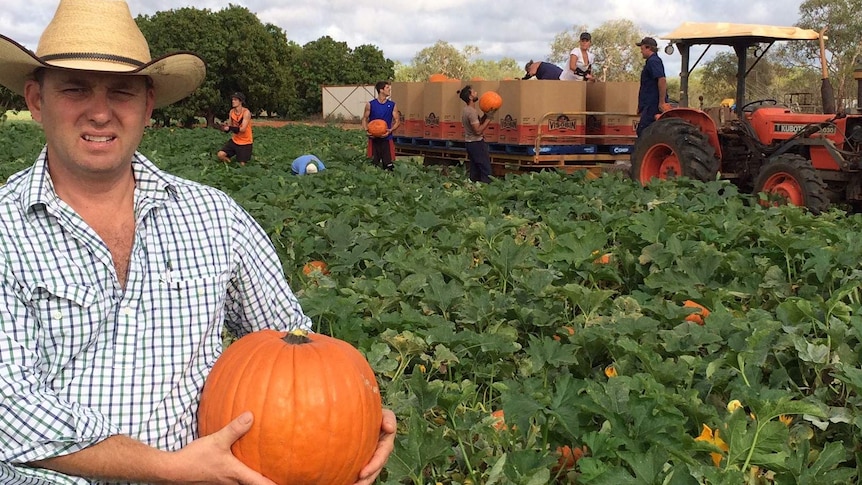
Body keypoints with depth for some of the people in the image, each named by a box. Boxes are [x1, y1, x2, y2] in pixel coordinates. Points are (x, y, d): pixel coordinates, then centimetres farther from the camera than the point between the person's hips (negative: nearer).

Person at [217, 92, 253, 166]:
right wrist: (225, 128, -15)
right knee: (221, 155, -9)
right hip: (234, 140, 6)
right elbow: (229, 126, 8)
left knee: (242, 164, -3)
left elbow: (242, 129, -25)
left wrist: (229, 128, -25)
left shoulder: (246, 112, -19)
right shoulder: (232, 112, 1)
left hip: (245, 143, -6)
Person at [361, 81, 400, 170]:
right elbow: (364, 119, 7)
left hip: (387, 138, 1)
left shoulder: (392, 105, 3)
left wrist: (390, 130, -13)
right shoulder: (370, 104, 1)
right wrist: (367, 130, -11)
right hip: (374, 139, -1)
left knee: (389, 165, -4)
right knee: (373, 165, 3)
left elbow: (397, 121, 5)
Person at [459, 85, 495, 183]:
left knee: (475, 171, 13)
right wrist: (489, 118, -20)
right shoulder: (472, 112, -21)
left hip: (470, 142, 10)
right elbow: (478, 131, -24)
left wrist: (486, 115, 2)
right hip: (476, 143, -10)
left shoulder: (466, 110, 9)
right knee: (486, 170, -7)